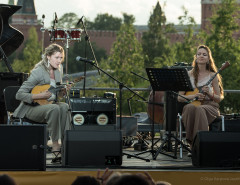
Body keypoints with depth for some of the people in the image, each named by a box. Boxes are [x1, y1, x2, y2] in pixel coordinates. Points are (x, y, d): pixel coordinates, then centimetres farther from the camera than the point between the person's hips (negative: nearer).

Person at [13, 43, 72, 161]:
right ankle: (55, 145, -29)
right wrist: (39, 96, -26)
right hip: (31, 108, -7)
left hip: (47, 105, 7)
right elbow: (19, 95, -19)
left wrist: (62, 91, -4)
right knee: (55, 109, -35)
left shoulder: (58, 71, 5)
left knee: (64, 106, -25)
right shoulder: (38, 72, -18)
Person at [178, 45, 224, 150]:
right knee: (190, 108, -37)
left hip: (209, 105, -2)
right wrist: (193, 96, -10)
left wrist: (210, 94, -13)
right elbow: (179, 97, 9)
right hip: (193, 103, 2)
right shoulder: (189, 75, 10)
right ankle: (192, 144, -33)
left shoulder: (212, 76, 6)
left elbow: (219, 98, 8)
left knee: (200, 110, -39)